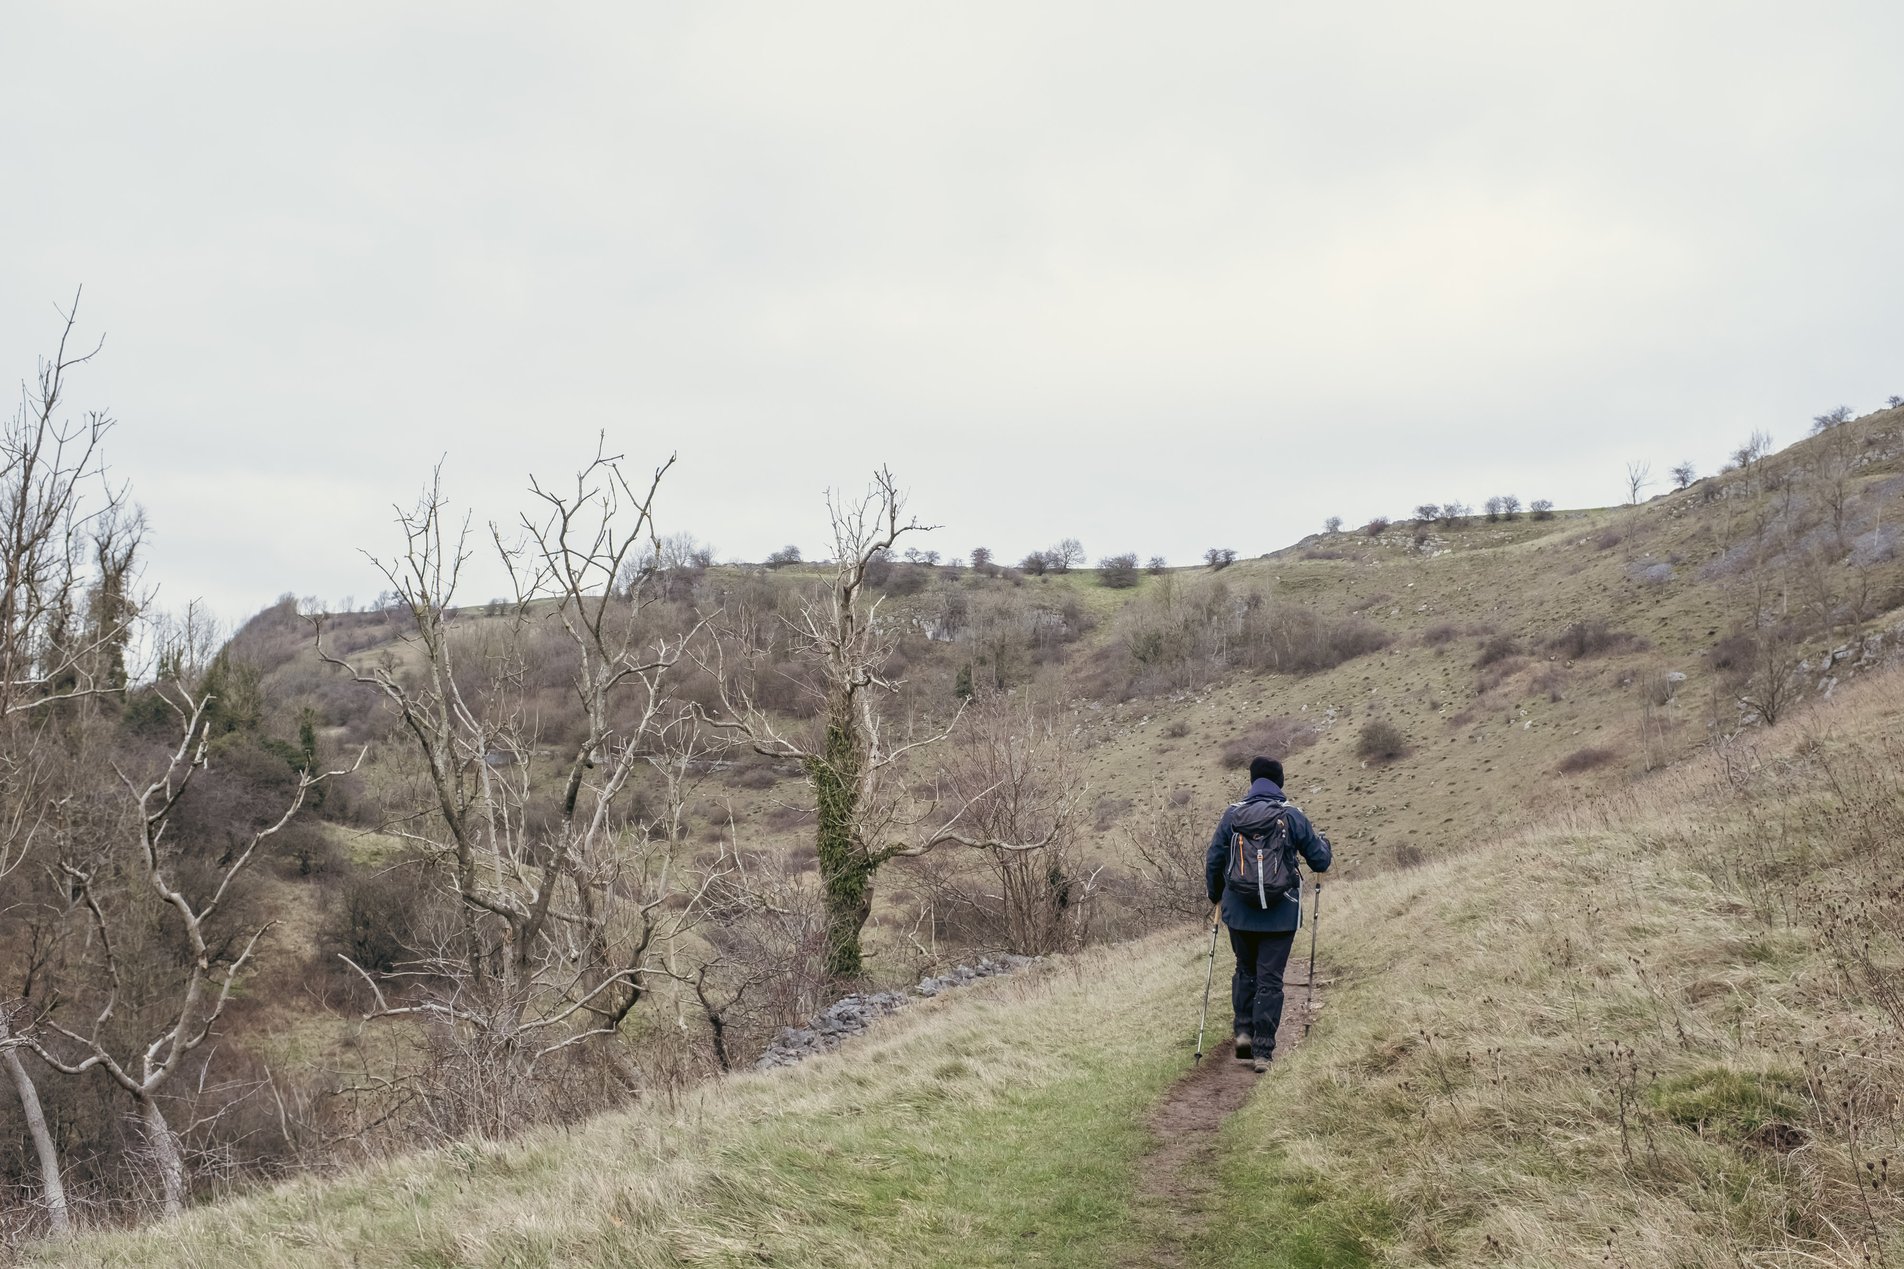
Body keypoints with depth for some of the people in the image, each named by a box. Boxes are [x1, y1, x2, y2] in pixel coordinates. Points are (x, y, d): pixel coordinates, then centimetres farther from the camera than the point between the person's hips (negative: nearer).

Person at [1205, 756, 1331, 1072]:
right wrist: (1323, 841, 25)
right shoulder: (1294, 817, -3)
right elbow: (1320, 862, 2)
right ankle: (1263, 1050, 2)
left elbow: (1213, 862, 2)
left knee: (1245, 972, 21)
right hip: (1281, 915, -1)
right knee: (1270, 980, 4)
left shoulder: (1232, 816, -1)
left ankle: (1244, 1031, 10)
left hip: (1239, 912, 1)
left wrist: (1216, 898, 19)